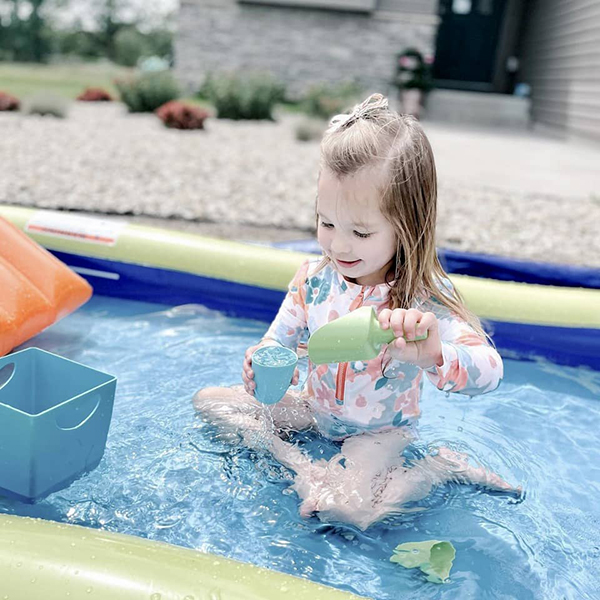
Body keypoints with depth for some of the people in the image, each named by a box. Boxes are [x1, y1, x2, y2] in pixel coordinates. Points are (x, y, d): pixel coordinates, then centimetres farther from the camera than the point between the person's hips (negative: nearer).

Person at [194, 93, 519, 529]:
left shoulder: (422, 300, -27)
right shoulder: (314, 278, -13)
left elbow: (489, 373, -39)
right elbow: (280, 338, -2)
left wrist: (434, 356, -62)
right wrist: (262, 361, -28)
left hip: (378, 432, -5)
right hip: (314, 410, 5)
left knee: (346, 509, -32)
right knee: (210, 399, 2)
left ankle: (443, 467, -5)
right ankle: (300, 465, -9)